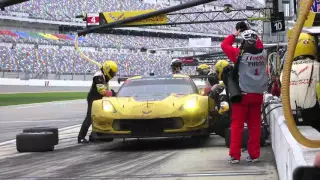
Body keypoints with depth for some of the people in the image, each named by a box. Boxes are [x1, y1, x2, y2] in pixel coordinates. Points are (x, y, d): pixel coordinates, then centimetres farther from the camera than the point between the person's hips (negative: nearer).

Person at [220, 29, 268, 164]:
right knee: (255, 125, 9)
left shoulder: (239, 54, -9)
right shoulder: (262, 54, 1)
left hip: (242, 95, -3)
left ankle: (234, 155, -2)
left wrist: (234, 35, 15)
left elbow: (224, 45, 3)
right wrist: (253, 34, 24)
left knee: (237, 125, 0)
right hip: (258, 95, 3)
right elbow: (259, 46, 24)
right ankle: (254, 154, 11)